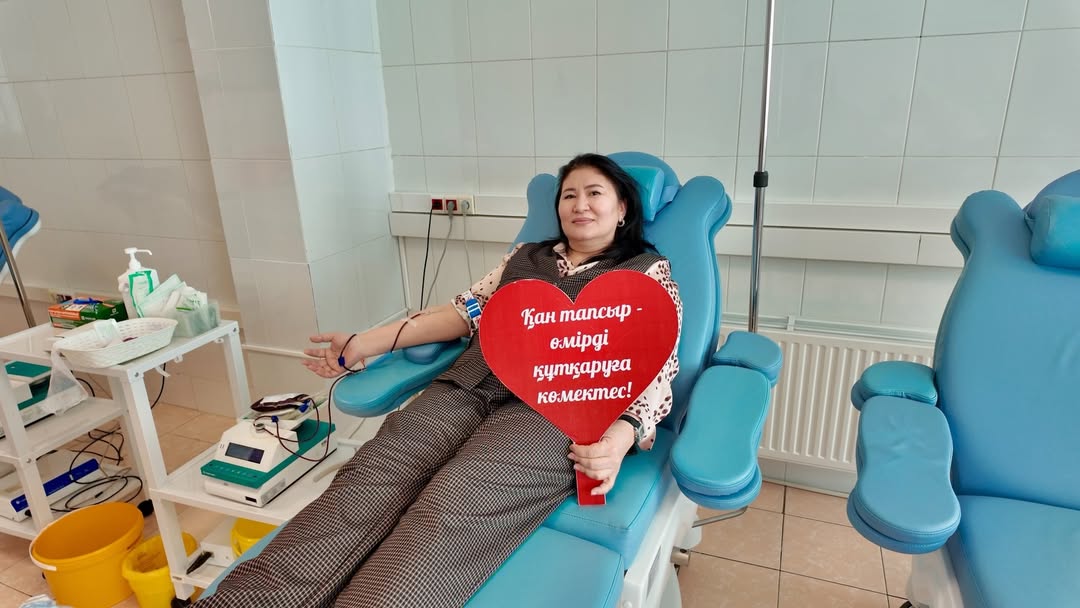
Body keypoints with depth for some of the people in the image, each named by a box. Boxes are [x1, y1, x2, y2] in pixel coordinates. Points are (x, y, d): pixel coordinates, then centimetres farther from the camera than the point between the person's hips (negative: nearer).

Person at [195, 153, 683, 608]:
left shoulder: (649, 272, 16)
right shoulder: (525, 256, 28)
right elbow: (467, 310, 23)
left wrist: (623, 432, -18)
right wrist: (366, 343, 15)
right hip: (471, 384, 4)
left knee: (449, 501, -32)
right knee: (370, 475, -23)